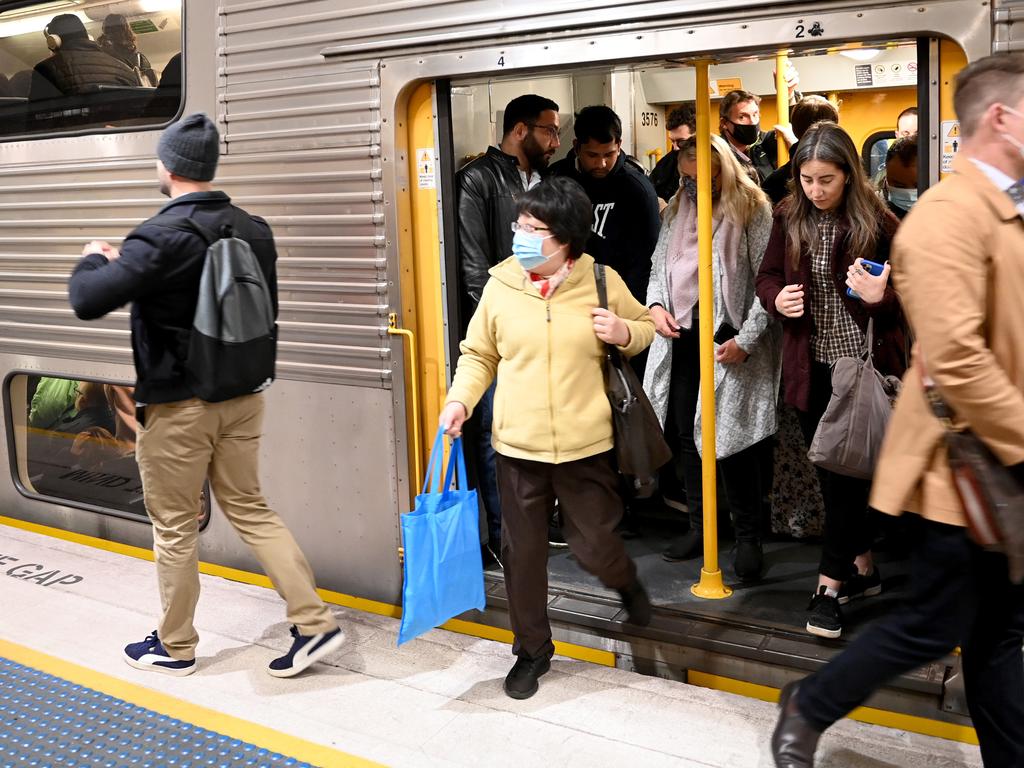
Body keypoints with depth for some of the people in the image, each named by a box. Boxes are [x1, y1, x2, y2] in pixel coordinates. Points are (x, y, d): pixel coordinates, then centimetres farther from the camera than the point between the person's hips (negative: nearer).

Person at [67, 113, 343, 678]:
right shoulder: (254, 230, 2)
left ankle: (174, 647, 25)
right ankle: (314, 622, 11)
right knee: (249, 509, 17)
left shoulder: (161, 237, -19)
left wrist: (92, 260, -2)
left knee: (174, 527, 9)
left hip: (177, 405, -6)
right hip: (242, 397, 6)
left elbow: (87, 300, -24)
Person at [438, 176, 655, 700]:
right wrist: (461, 399, -8)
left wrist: (625, 333, -10)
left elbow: (644, 327, 12)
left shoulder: (602, 282, -4)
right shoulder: (500, 285, -2)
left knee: (594, 545, 7)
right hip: (517, 445, 2)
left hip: (585, 445, -1)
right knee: (523, 553, 9)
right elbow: (478, 355, 8)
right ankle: (532, 650, 29)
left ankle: (627, 584, 44)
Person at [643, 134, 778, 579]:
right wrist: (655, 304, 2)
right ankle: (700, 527, 25)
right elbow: (659, 266, 21)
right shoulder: (676, 210, 14)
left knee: (730, 440, -7)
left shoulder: (752, 210, -6)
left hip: (729, 343, -6)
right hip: (682, 338, 7)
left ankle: (749, 537, 8)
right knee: (683, 433, 10)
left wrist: (746, 339, -17)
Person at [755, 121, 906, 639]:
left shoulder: (876, 222, -9)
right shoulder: (788, 218, 3)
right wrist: (776, 298, -10)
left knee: (843, 471, -5)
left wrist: (881, 297, -25)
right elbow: (767, 276, 12)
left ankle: (831, 584, 2)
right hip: (811, 366, 5)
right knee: (833, 472, 13)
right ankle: (862, 567, 28)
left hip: (863, 363, -4)